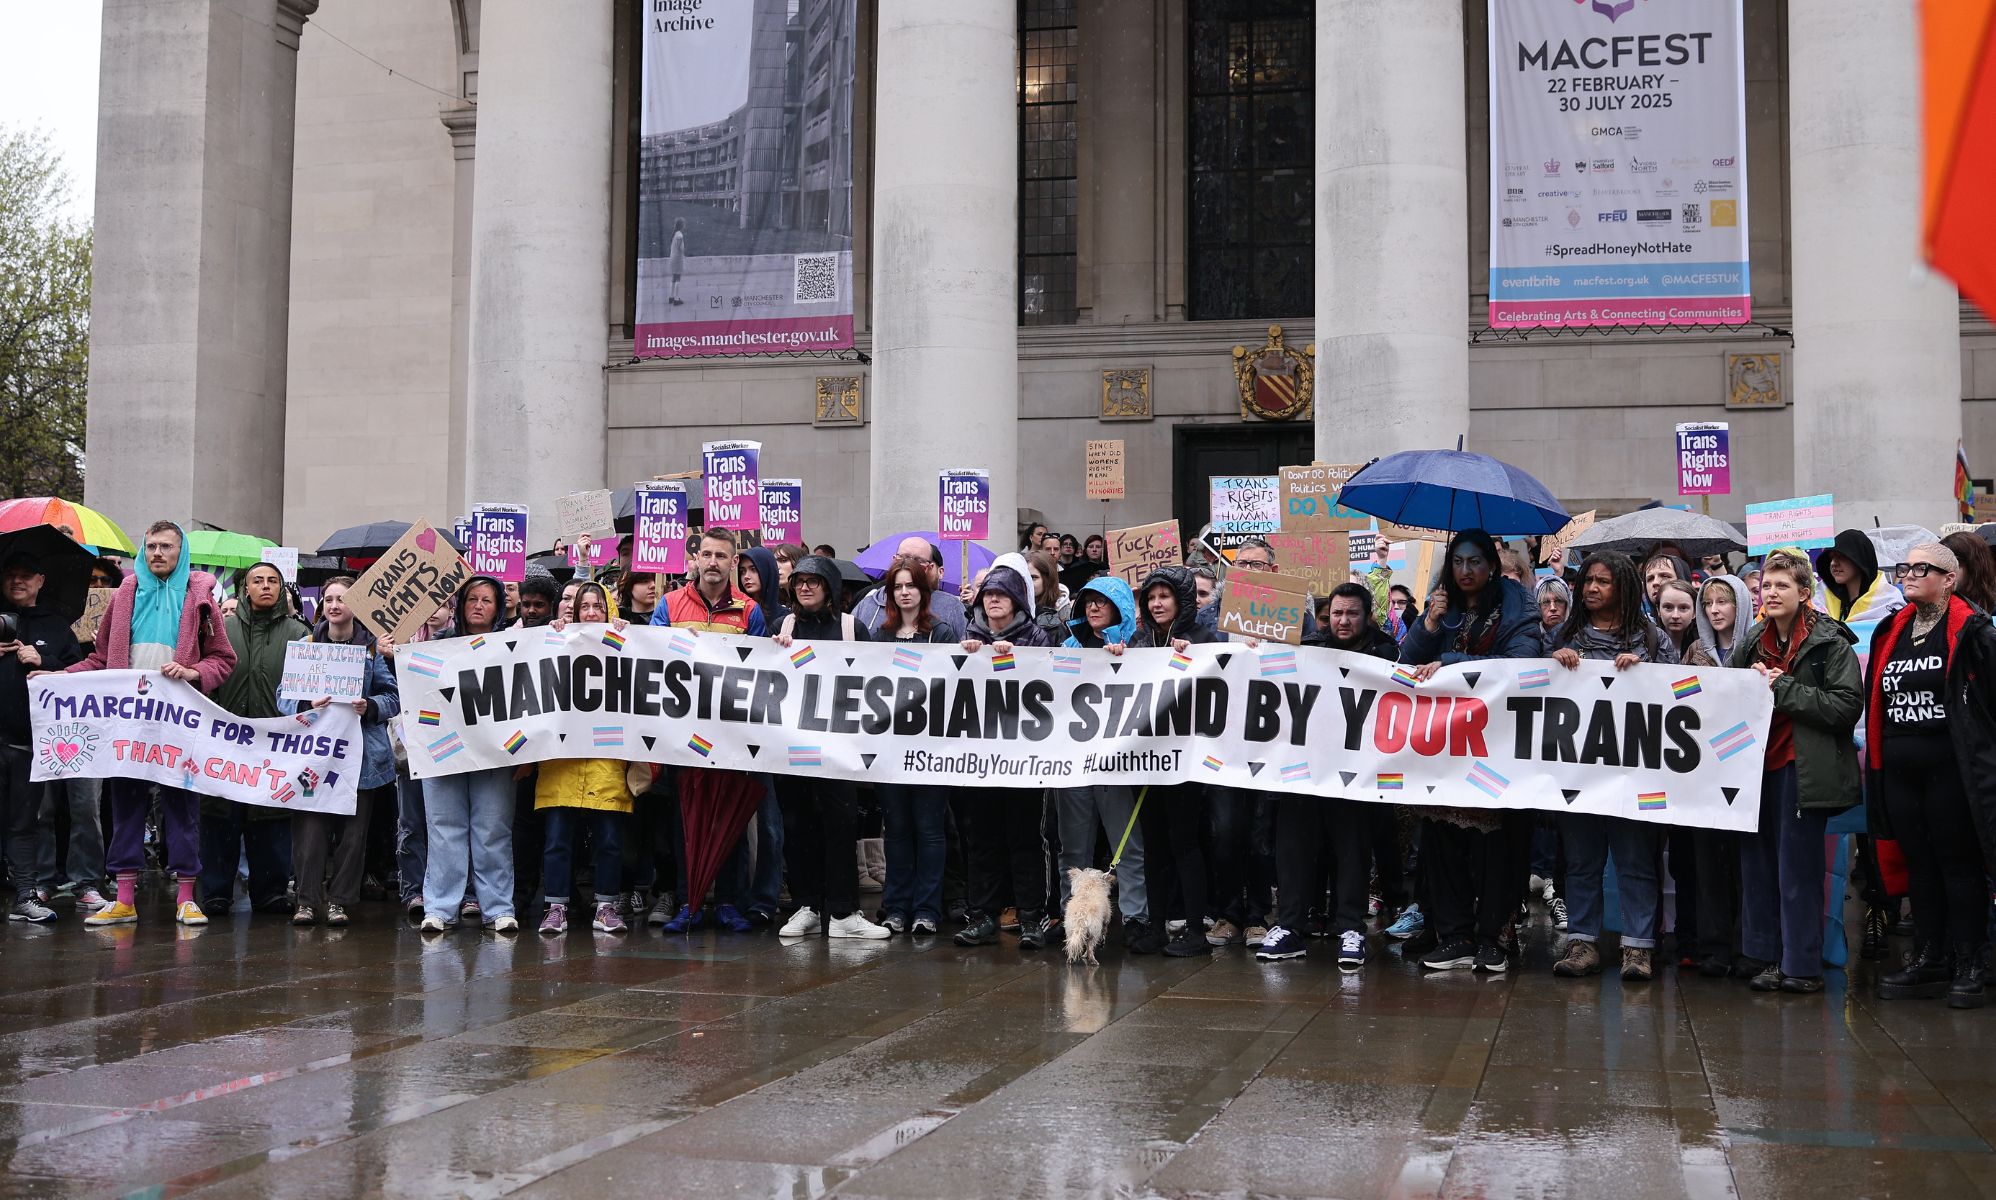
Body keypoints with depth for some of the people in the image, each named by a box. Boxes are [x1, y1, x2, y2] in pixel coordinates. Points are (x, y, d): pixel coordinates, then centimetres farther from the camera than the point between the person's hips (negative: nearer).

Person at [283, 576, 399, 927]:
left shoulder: (373, 647, 6)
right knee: (310, 826, -8)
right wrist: (306, 706, -16)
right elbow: (284, 696, 5)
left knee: (353, 829, 2)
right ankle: (308, 900, 0)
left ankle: (339, 900, 11)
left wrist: (369, 707, -16)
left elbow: (393, 697, 4)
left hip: (361, 753, 0)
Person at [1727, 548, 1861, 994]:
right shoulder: (1750, 642, 12)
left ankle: (1801, 965, 6)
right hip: (1755, 764, 6)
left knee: (1797, 868, -2)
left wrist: (1782, 688, -16)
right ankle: (1767, 957, 19)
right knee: (1757, 862, 9)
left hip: (1803, 769, -6)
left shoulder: (1830, 643, -6)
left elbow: (1847, 706, -15)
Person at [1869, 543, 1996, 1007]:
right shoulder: (1891, 632, 11)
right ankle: (1929, 960, 22)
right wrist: (1875, 760, 12)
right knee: (1920, 865, 13)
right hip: (1900, 772, 6)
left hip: (1951, 770, -6)